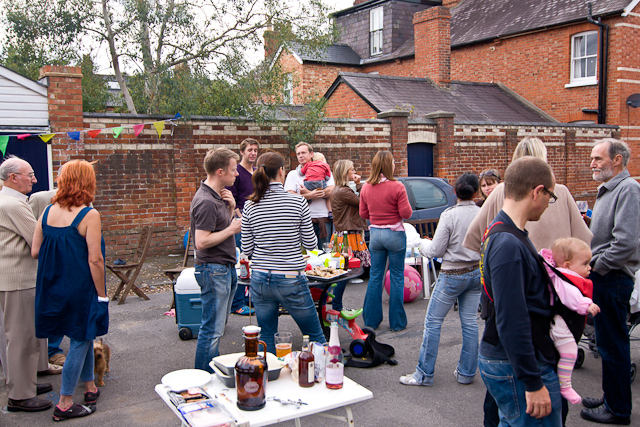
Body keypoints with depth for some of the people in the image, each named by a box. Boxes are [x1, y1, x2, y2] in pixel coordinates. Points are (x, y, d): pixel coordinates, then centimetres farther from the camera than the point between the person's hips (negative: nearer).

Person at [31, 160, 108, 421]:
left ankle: (90, 387, 35)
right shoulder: (89, 215, -17)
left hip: (54, 288, 7)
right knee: (80, 341, 6)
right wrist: (102, 295, -9)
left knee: (84, 337, 21)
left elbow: (35, 252, 2)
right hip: (81, 288, -6)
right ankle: (64, 404, 14)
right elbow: (95, 260, -18)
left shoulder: (48, 211, 0)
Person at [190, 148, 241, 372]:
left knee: (218, 325, 19)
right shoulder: (206, 202, -21)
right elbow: (202, 242, -25)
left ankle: (214, 369, 31)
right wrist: (231, 229, -16)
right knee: (213, 329, -3)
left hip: (224, 268, 10)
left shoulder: (217, 196, 11)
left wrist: (231, 207, 3)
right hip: (213, 270, -10)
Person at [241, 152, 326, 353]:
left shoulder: (250, 206, -2)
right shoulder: (298, 202, -10)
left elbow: (247, 249, 3)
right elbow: (310, 244, -4)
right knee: (316, 336, 13)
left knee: (266, 339, 15)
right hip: (291, 280, -3)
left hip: (260, 280, 3)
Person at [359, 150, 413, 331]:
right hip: (394, 234, -4)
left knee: (375, 276, 13)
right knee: (397, 277, 7)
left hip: (375, 233, 4)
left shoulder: (366, 188, 0)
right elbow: (406, 213, -12)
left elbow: (363, 213, 8)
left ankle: (371, 320, 19)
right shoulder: (397, 187, -14)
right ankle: (397, 322, 13)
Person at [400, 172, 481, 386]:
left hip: (453, 275, -5)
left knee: (433, 321, 4)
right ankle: (467, 373, 22)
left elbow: (436, 250, -11)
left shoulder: (450, 215, -15)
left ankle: (424, 374, 9)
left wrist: (423, 244, 9)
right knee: (470, 323, 13)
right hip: (476, 272, 5)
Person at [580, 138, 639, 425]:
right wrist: (590, 265, 13)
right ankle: (611, 398, 30)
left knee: (613, 346, 0)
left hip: (612, 280, -10)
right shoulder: (608, 189, 16)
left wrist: (596, 267, -16)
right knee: (608, 343, 18)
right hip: (602, 277, 10)